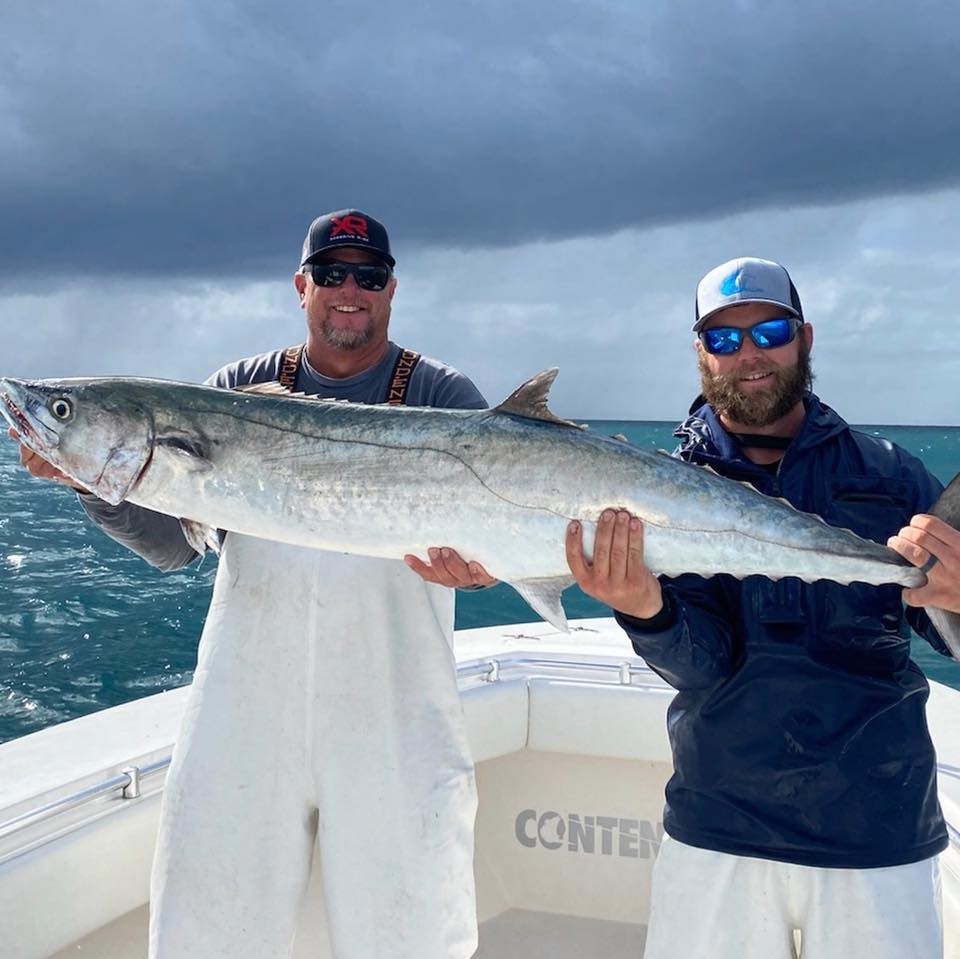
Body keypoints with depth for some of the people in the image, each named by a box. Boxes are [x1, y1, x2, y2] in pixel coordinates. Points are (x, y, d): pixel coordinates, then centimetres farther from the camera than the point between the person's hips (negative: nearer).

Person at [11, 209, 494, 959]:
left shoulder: (444, 397, 2)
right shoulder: (240, 391, 7)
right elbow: (173, 544, 2)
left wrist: (480, 560, -30)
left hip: (397, 722, -1)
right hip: (245, 714, 2)